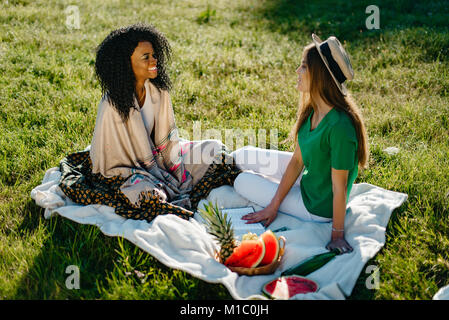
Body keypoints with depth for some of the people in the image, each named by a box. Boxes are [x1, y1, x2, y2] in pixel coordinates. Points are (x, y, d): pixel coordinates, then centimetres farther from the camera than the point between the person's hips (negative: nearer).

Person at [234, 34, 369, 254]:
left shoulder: (339, 126, -35)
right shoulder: (312, 111, -8)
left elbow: (339, 187, -27)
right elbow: (297, 160, -3)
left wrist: (337, 235, -18)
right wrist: (273, 205, -2)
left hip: (318, 208, -8)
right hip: (309, 177, 8)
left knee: (242, 181, 6)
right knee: (242, 157, 8)